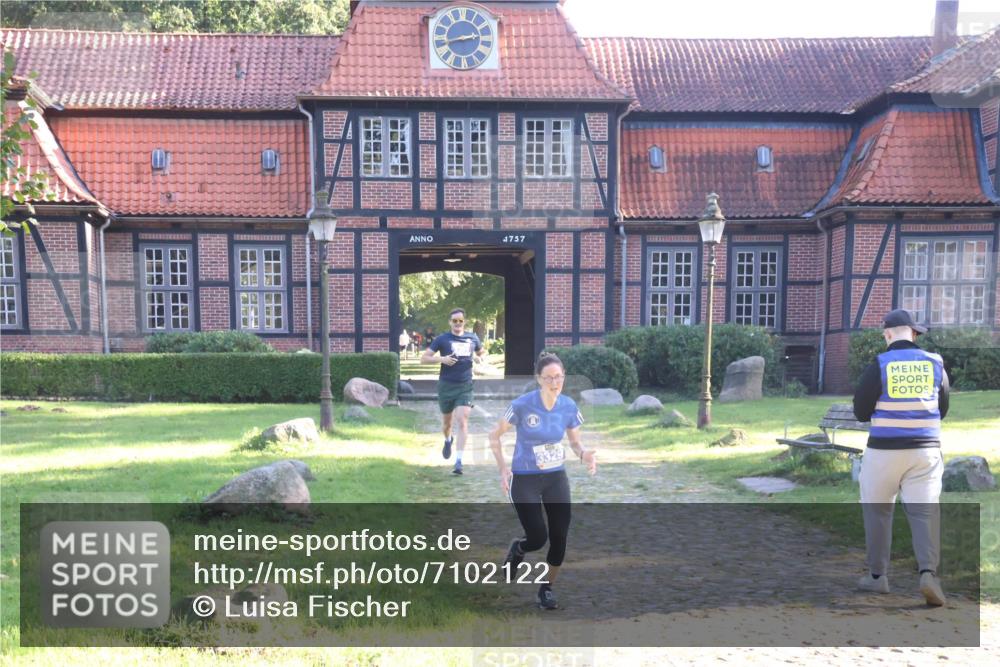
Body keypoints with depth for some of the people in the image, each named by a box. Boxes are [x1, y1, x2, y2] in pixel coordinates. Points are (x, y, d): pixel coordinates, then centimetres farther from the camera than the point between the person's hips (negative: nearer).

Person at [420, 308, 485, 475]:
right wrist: (441, 359, -19)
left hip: (465, 387, 0)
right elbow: (423, 358, -3)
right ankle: (448, 441, 50)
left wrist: (479, 358, 1)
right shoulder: (442, 339, -1)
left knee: (462, 421, -14)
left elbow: (482, 351, 25)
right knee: (447, 422, 15)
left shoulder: (472, 338, 6)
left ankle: (458, 462, -14)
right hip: (446, 386, 0)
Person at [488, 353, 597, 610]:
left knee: (559, 538, 2)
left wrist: (584, 454, -18)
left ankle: (546, 589, 25)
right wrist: (503, 468, -17)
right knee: (538, 538, -7)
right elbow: (494, 436, -6)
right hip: (525, 480, -3)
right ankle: (518, 548, 31)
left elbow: (575, 442, 6)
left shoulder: (569, 406, -7)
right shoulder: (522, 405, -18)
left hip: (556, 478, 4)